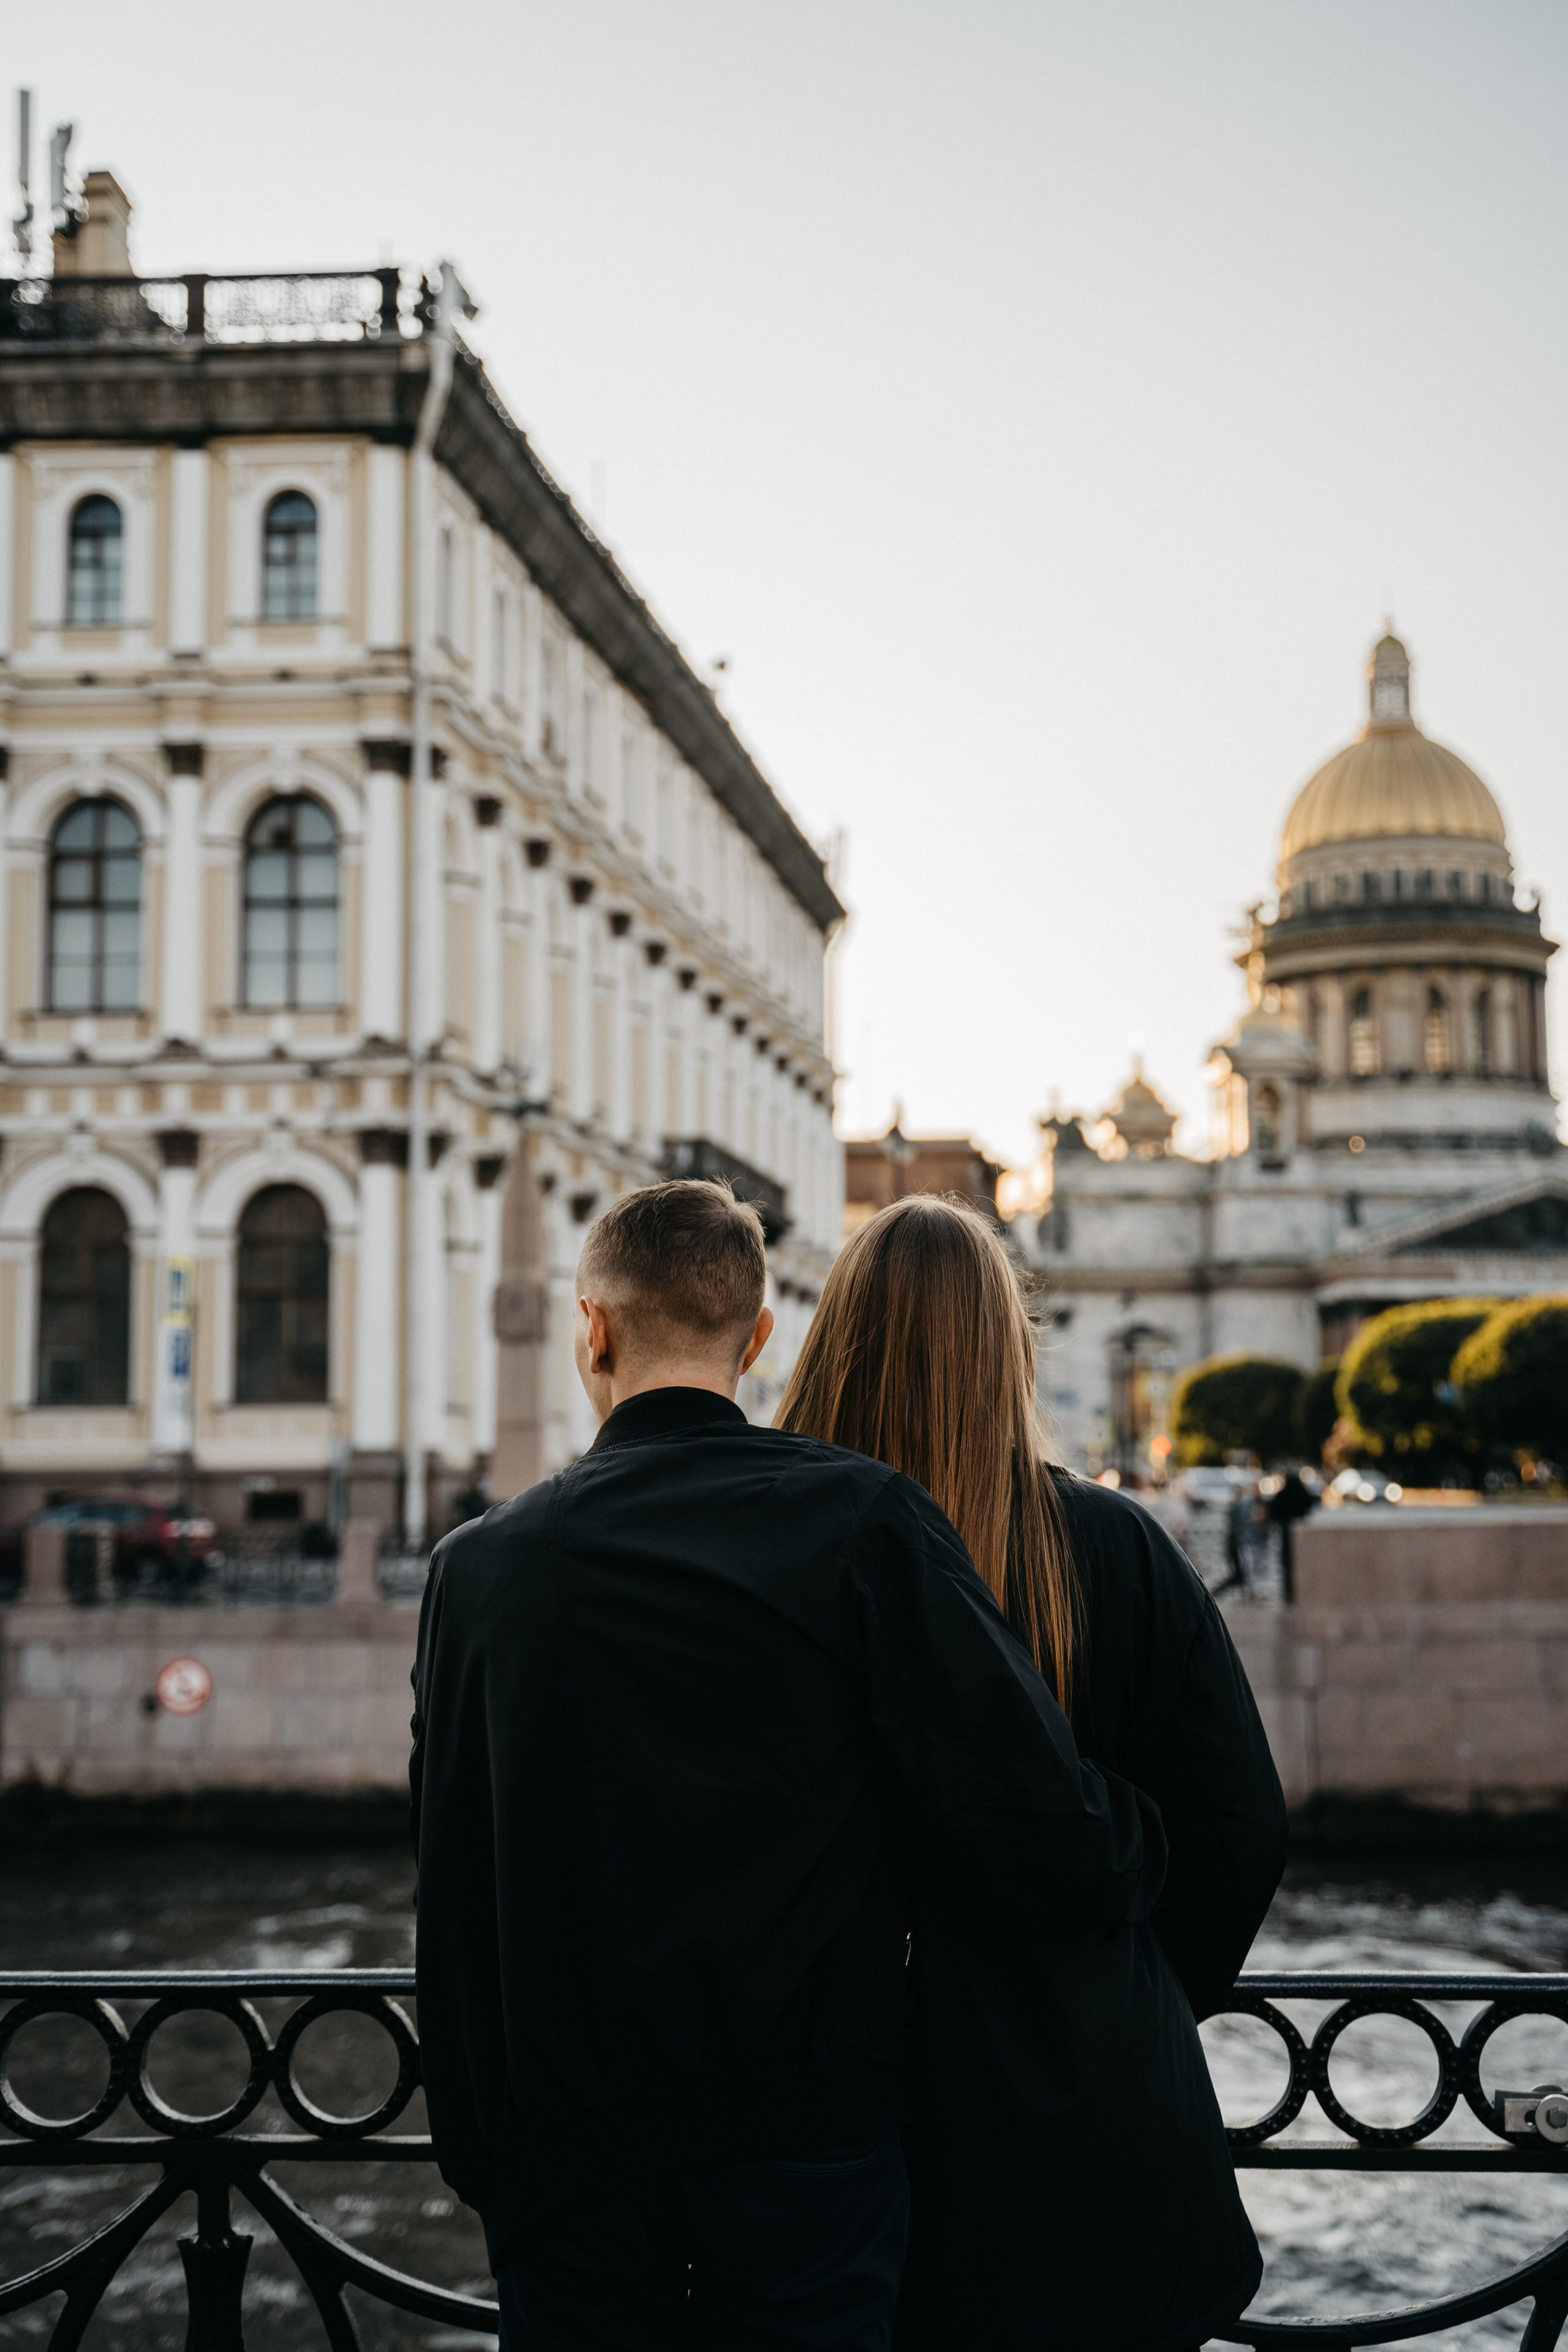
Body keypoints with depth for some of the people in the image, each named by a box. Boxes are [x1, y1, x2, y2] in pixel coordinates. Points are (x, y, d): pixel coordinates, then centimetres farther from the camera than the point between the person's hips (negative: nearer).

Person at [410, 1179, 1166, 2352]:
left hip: (565, 2159, 2)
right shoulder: (862, 1519, -9)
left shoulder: (478, 1566, 0)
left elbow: (452, 1905, 7)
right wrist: (1146, 1850, 8)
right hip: (807, 2144, -2)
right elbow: (1045, 1835, -12)